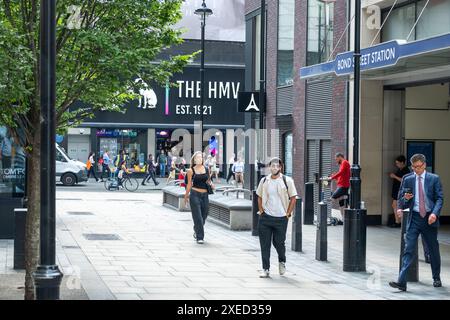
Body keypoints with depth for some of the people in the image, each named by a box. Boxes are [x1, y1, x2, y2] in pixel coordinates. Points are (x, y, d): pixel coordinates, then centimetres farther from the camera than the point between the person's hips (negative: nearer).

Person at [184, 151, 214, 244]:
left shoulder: (206, 169, 7)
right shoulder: (191, 171, -1)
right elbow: (189, 184, 5)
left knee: (204, 216, 10)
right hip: (195, 194, -4)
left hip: (205, 195, 4)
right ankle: (200, 237, 0)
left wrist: (211, 184, -2)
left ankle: (196, 232, 35)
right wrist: (186, 196, 9)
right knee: (197, 217, -6)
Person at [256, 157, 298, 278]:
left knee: (279, 243, 3)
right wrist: (261, 211, 7)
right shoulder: (264, 181, 6)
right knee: (265, 244, 1)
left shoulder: (287, 181, -2)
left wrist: (288, 213, -2)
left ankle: (282, 261, 33)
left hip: (281, 218, -2)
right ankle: (266, 269, 10)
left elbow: (293, 198, 2)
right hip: (265, 217, 2)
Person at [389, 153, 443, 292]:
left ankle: (436, 278, 32)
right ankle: (401, 281, -16)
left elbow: (439, 198, -3)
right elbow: (400, 199, 10)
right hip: (414, 218, 0)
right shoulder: (407, 180, 5)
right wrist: (405, 199, -14)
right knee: (408, 249, -9)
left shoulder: (434, 179, 1)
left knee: (433, 249, 13)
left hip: (429, 218, 0)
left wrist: (435, 213, -18)